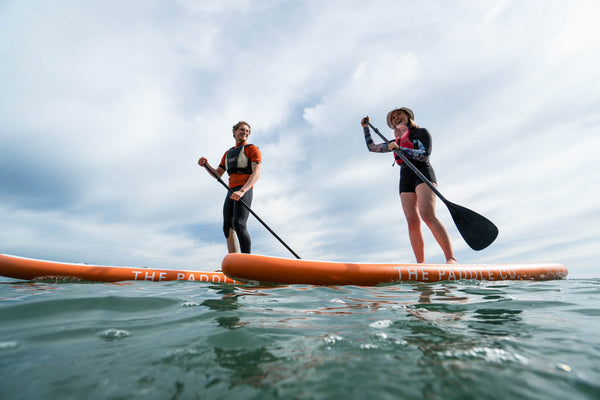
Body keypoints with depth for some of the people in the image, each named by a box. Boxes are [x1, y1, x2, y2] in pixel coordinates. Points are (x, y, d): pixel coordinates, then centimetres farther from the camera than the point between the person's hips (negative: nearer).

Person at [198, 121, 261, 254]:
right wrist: (206, 165, 6)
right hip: (231, 192, 7)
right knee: (228, 228, -1)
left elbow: (256, 174, -8)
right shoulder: (228, 153, 27)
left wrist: (242, 191, -21)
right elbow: (218, 174, 26)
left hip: (245, 190, -7)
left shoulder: (252, 149, 6)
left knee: (239, 225, -22)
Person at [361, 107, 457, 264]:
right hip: (405, 180, 5)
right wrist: (366, 127, 28)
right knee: (412, 222, -11)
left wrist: (399, 148, -11)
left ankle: (451, 259, -28)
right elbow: (372, 147, 32)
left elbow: (425, 155, -4)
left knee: (428, 215, -26)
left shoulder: (421, 132, 12)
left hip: (422, 174, -5)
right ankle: (421, 265, -14)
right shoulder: (397, 142, 29)